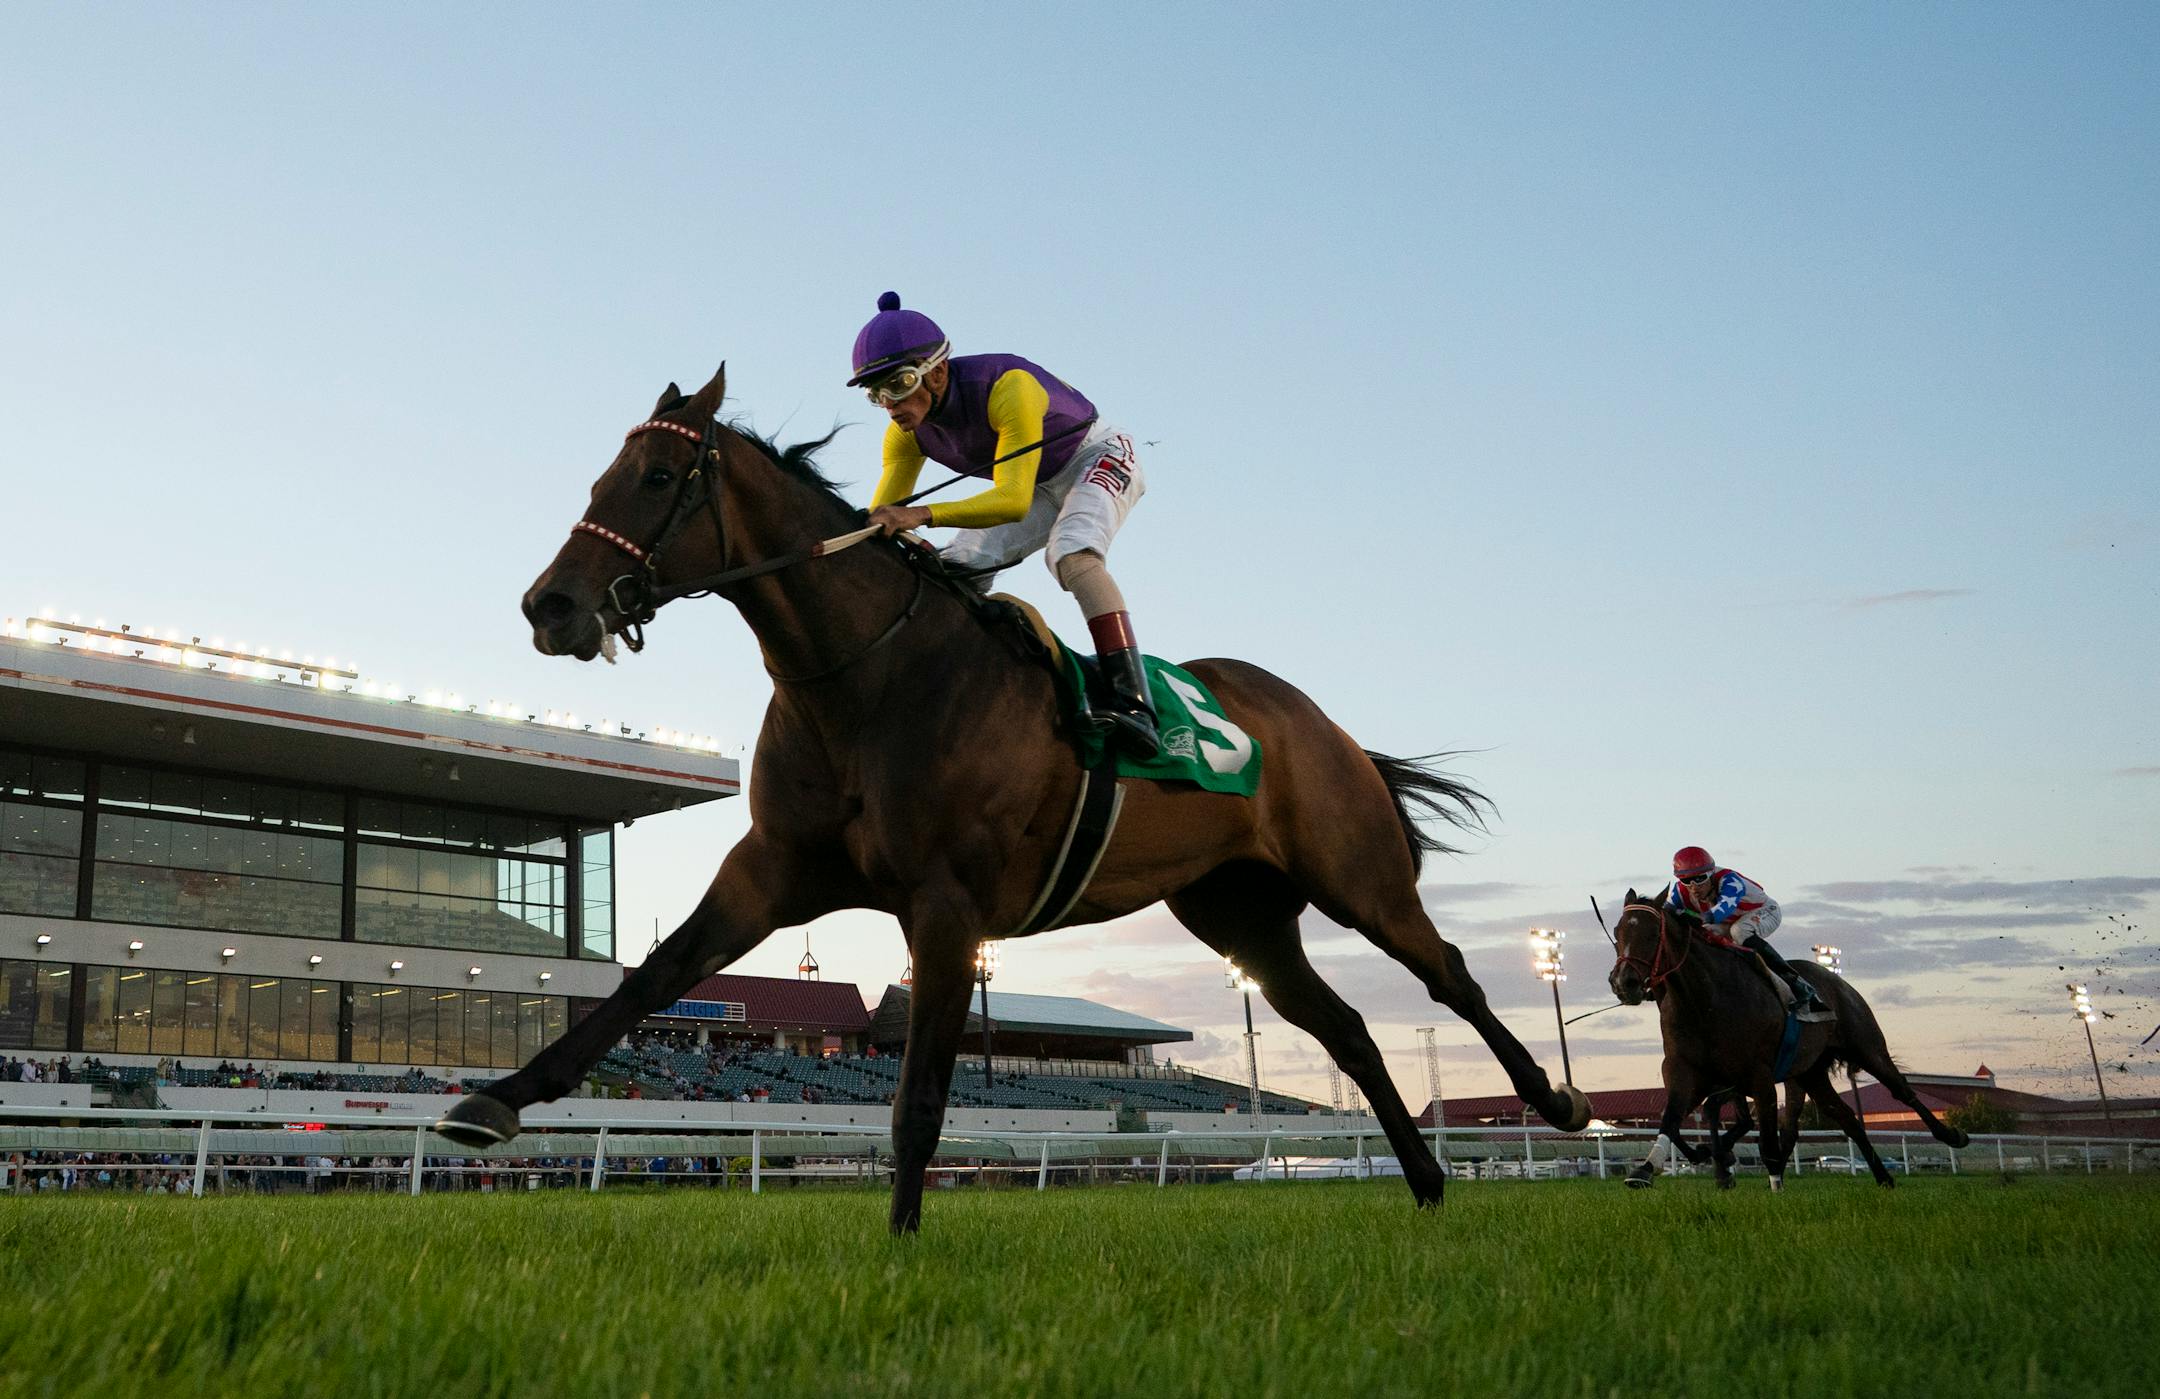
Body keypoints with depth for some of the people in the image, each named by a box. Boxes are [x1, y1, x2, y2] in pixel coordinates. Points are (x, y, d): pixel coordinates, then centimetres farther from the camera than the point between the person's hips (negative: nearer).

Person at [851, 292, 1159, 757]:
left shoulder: (1008, 387, -38)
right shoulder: (906, 434, -16)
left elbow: (1013, 500, -46)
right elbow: (880, 520, -15)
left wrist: (924, 515, -59)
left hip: (1098, 458, -7)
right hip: (1039, 486, 7)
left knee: (1071, 553, -35)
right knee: (956, 570, -13)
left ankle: (1133, 701, -44)